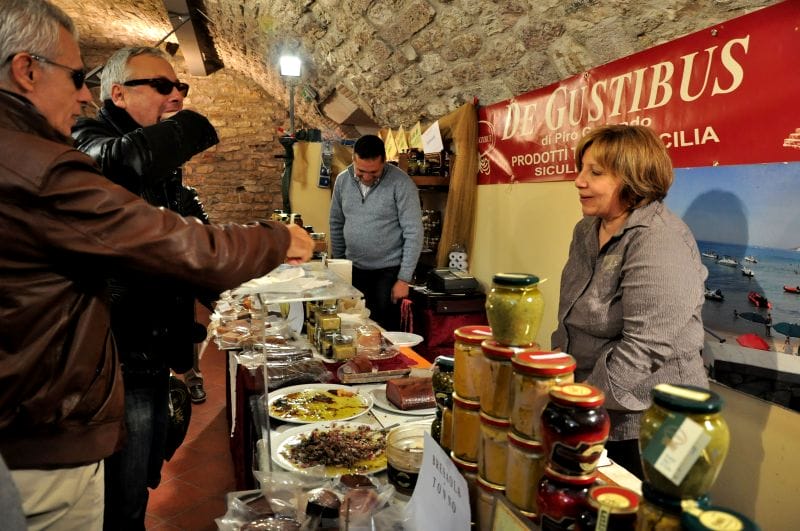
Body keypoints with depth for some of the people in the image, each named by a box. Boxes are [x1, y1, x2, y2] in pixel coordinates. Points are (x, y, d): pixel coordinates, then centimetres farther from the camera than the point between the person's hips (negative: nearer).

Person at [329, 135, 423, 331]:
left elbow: (413, 233, -14)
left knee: (388, 330, 2)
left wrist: (404, 279, -15)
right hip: (354, 270, 4)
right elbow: (336, 225, 10)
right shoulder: (342, 180, 0)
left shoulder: (401, 183, -14)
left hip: (389, 271, -4)